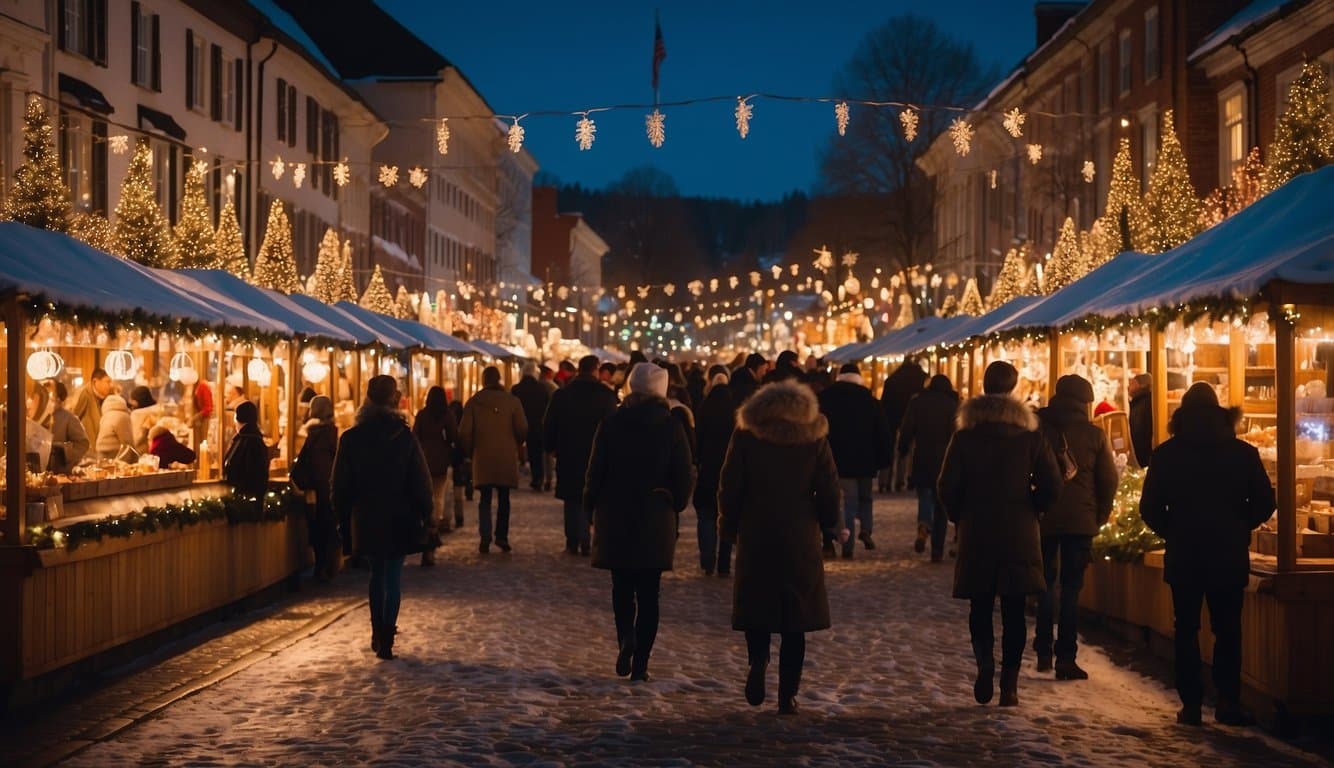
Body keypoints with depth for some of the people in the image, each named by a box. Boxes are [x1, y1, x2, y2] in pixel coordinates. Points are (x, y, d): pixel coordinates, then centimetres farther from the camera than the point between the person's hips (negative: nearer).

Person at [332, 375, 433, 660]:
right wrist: (424, 514, 3)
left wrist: (344, 518, 9)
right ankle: (385, 639, -4)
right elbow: (421, 481, -6)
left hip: (365, 519, 2)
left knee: (377, 574, 18)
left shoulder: (351, 438, -4)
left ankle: (378, 634, 23)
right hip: (398, 518, -2)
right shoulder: (404, 436, -8)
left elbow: (341, 485, 0)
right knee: (393, 578, 3)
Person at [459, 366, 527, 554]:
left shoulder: (473, 402, -2)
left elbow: (464, 432, -4)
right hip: (507, 457, 0)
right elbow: (522, 429, -6)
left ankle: (485, 537, -8)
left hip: (482, 458, 0)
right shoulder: (512, 401, -2)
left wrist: (471, 451, 12)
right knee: (503, 498, 12)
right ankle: (501, 536, 9)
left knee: (485, 499, 6)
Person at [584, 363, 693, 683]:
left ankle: (625, 636, -13)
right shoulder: (672, 428, -3)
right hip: (657, 521, 0)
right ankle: (640, 663, 3)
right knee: (648, 593, 5)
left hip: (616, 517, 0)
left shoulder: (611, 425, -3)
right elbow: (683, 478, -1)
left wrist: (593, 511, 9)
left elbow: (596, 472, -2)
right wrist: (675, 509, 14)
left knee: (622, 587, 13)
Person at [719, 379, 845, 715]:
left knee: (755, 603, 15)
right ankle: (787, 694, 4)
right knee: (796, 617, 6)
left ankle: (758, 660, -12)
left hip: (755, 536, 0)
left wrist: (728, 527, 10)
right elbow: (829, 491, 2)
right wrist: (834, 528, 16)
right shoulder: (815, 438, 2)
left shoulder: (746, 435, 0)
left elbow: (729, 487, -2)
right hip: (801, 539, 0)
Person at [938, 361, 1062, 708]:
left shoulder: (965, 436, -3)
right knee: (1014, 611, 5)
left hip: (976, 535, 0)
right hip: (1020, 535, 0)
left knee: (980, 606, 11)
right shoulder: (1030, 435, -2)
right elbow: (1051, 484, -5)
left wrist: (960, 516, 10)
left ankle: (985, 662, -11)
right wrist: (1030, 510, 11)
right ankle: (1009, 683, 3)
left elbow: (947, 487, -6)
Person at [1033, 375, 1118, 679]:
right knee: (1071, 588, 3)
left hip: (1043, 517, 1)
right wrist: (1100, 515, 9)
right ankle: (1065, 659, 0)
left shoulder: (1038, 427, -2)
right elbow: (1109, 480, -3)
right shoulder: (1095, 435, -4)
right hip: (1081, 521, -1)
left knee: (1045, 584, 16)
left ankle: (1044, 652, 11)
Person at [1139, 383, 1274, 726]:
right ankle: (1228, 702, 2)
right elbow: (1264, 503, 0)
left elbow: (1150, 508, -4)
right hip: (1229, 555, 0)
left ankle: (1191, 704, 4)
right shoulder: (1243, 452, -2)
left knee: (1186, 629, 8)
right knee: (1227, 630, 8)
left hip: (1183, 555, 0)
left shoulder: (1167, 454, -3)